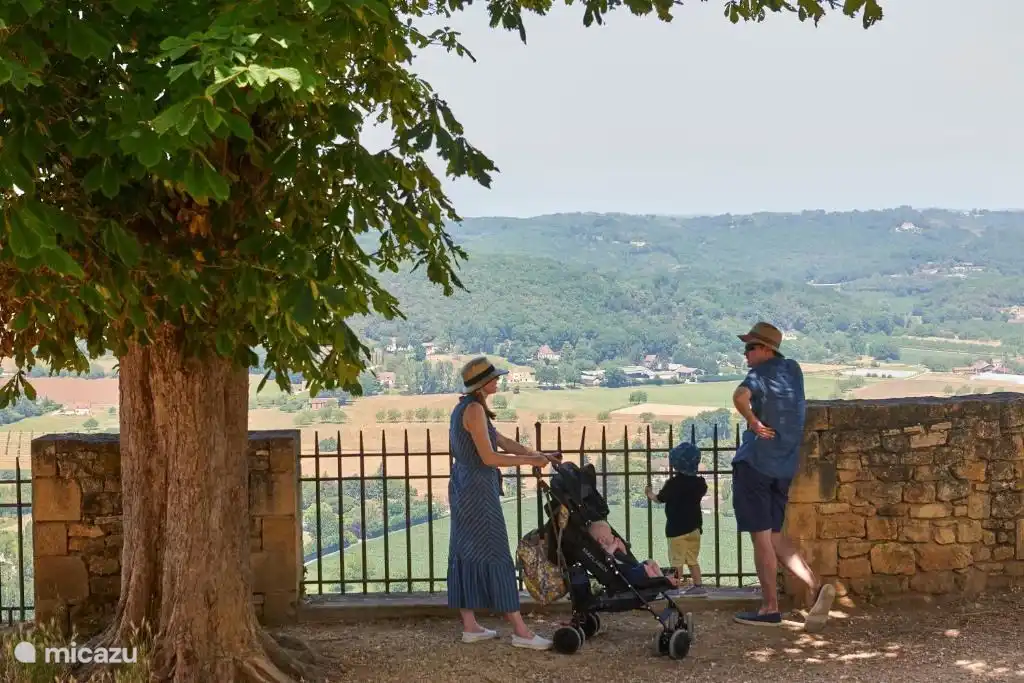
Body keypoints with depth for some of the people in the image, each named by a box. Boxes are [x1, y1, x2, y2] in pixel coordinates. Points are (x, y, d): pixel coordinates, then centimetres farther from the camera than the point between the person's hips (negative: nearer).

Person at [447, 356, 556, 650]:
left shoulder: (465, 408, 14)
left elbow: (502, 441, 16)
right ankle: (520, 631, -4)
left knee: (467, 556, 10)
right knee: (495, 557, -7)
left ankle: (469, 626, 15)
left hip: (464, 489, 10)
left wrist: (533, 453, 6)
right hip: (478, 491, -10)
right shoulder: (474, 410, -16)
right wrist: (529, 460, -13)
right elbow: (489, 457, -20)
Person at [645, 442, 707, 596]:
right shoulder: (698, 482, 3)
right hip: (694, 526, 6)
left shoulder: (673, 483, -14)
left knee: (676, 561, -4)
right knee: (693, 559, 16)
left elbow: (660, 498, -4)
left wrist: (650, 494, 17)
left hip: (677, 527, -6)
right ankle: (698, 586, 16)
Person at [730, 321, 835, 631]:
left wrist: (753, 421, -17)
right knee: (774, 536, 15)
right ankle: (817, 586, -1)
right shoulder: (793, 370, 13)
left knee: (761, 537, -2)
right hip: (785, 466, 7)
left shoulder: (761, 374, -9)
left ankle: (770, 608, 1)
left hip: (756, 462, -7)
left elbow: (740, 396, -32)